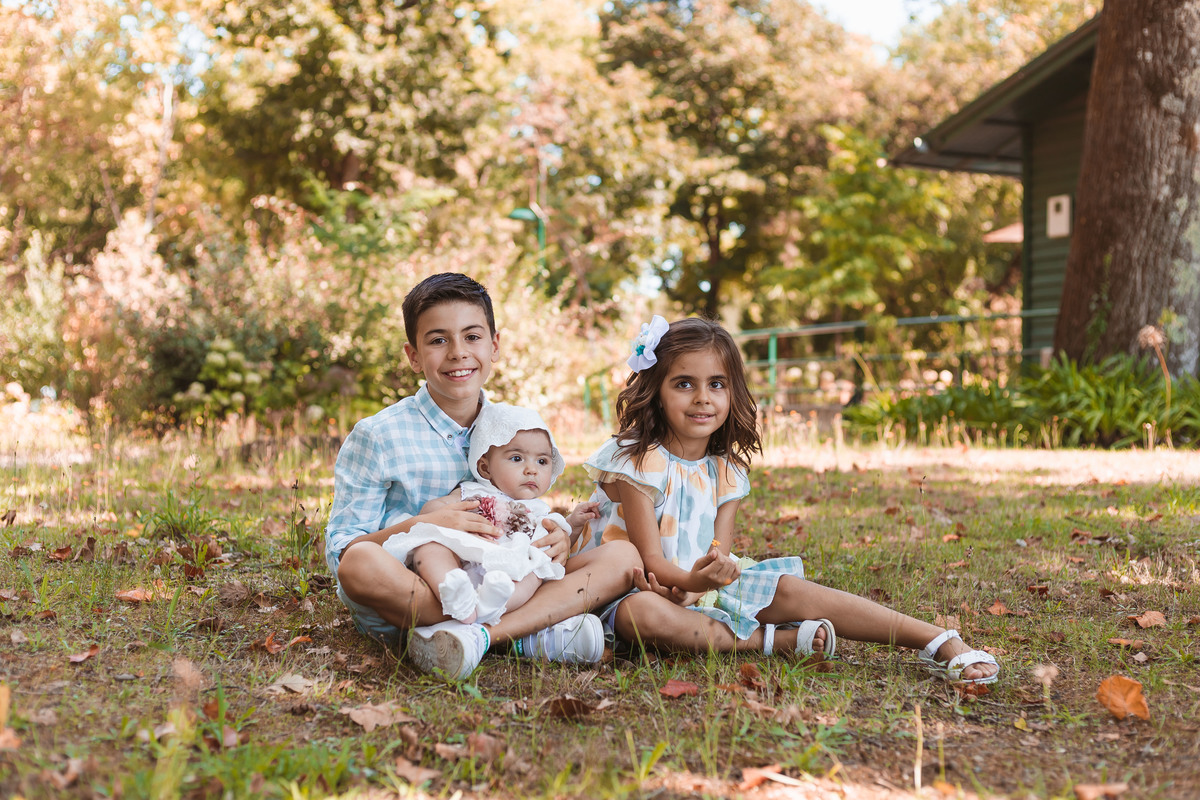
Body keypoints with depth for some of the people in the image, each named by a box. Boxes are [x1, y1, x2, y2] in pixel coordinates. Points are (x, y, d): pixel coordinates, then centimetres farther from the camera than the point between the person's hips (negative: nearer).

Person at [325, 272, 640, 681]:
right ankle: (530, 633, -28)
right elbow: (340, 552, -6)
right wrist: (422, 526, -23)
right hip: (409, 598, -4)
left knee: (624, 557, -11)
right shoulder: (377, 437, -2)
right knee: (361, 563, -37)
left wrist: (557, 542, -9)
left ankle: (478, 635, -30)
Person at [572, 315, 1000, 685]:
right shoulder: (637, 461, -16)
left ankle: (940, 642, -20)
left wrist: (686, 589, -29)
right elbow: (651, 560, -20)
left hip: (702, 585, 5)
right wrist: (692, 579, -42)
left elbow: (719, 557, -6)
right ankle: (774, 639, -27)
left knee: (788, 589, -17)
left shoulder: (725, 470, 2)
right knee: (641, 615, -39)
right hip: (641, 589, -4)